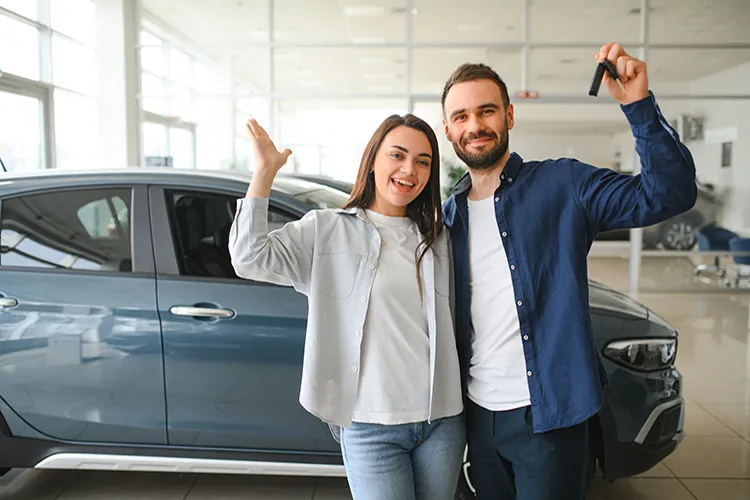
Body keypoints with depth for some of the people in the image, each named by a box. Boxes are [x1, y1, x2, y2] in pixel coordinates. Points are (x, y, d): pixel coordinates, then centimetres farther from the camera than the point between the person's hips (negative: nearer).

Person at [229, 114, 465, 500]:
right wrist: (265, 171, -14)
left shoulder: (439, 239, 9)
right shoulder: (325, 231, -1)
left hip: (442, 421, 4)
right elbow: (250, 258, -14)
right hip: (371, 426, -4)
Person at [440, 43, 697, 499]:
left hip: (549, 416, -4)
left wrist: (639, 105, -28)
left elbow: (669, 193, -17)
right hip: (479, 415, 5)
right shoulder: (449, 215, 6)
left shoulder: (563, 185, -7)